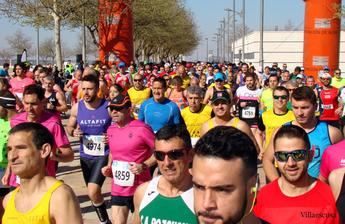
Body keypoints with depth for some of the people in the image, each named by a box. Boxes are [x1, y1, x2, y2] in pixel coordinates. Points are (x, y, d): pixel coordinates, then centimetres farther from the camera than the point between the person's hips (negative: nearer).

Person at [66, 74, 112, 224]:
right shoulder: (77, 107, -4)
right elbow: (69, 126, 12)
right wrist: (73, 132, -11)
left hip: (103, 154, -5)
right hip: (85, 155, 5)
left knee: (93, 191, -20)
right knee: (93, 192, 18)